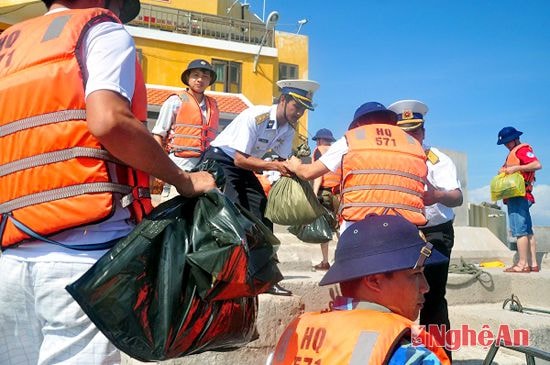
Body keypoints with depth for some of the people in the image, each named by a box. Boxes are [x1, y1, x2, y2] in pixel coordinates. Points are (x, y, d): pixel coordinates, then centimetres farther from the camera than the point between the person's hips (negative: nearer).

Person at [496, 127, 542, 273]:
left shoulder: (522, 149, -6)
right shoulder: (514, 152, 23)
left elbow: (537, 165, -19)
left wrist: (516, 168, -21)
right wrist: (504, 171, 7)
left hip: (518, 195, -10)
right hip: (517, 195, 10)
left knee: (519, 230, -12)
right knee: (527, 230, 9)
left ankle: (522, 264, -12)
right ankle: (533, 264, 12)